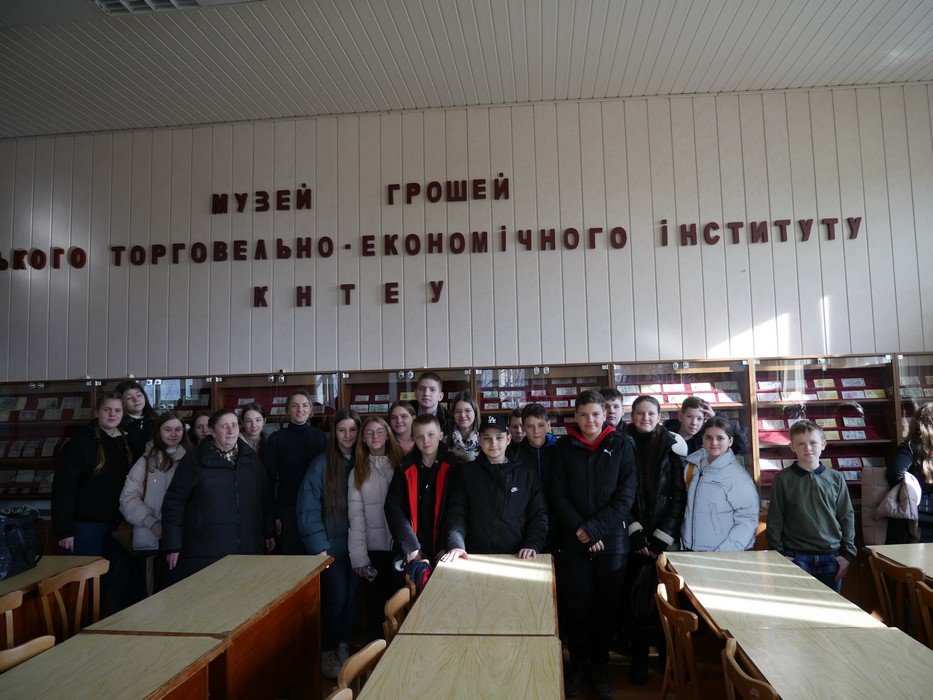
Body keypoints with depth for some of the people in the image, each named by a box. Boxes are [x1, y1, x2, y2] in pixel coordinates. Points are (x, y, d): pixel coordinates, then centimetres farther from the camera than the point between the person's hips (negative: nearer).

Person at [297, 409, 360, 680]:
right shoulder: (322, 464, -10)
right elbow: (309, 508, -10)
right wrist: (319, 547, -13)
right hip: (332, 544, -3)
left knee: (351, 596, 10)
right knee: (336, 597, -1)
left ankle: (343, 646, 30)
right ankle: (327, 652, 20)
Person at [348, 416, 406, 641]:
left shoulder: (400, 465, 3)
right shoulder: (358, 472, 4)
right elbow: (356, 516, -1)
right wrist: (359, 557, -8)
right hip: (374, 548, 0)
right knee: (376, 605, 10)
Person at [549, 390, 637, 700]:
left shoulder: (621, 445, 0)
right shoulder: (564, 447, 3)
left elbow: (626, 494, -5)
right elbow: (558, 495, 1)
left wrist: (595, 528, -13)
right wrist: (580, 529, -12)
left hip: (612, 540, 0)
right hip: (573, 541, 1)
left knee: (606, 605, 8)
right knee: (577, 605, 6)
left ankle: (599, 666, 25)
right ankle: (577, 665, 24)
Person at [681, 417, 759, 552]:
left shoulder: (737, 476, -11)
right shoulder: (695, 466, 5)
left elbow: (747, 520, -13)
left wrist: (723, 552, -20)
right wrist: (684, 542, 1)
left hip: (724, 557, -5)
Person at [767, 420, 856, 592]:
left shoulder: (836, 478, 5)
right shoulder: (783, 479, -2)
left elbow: (847, 517, 10)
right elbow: (774, 520, 1)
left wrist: (848, 553, 5)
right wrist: (779, 555, -2)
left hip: (832, 556, 2)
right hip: (796, 557, -2)